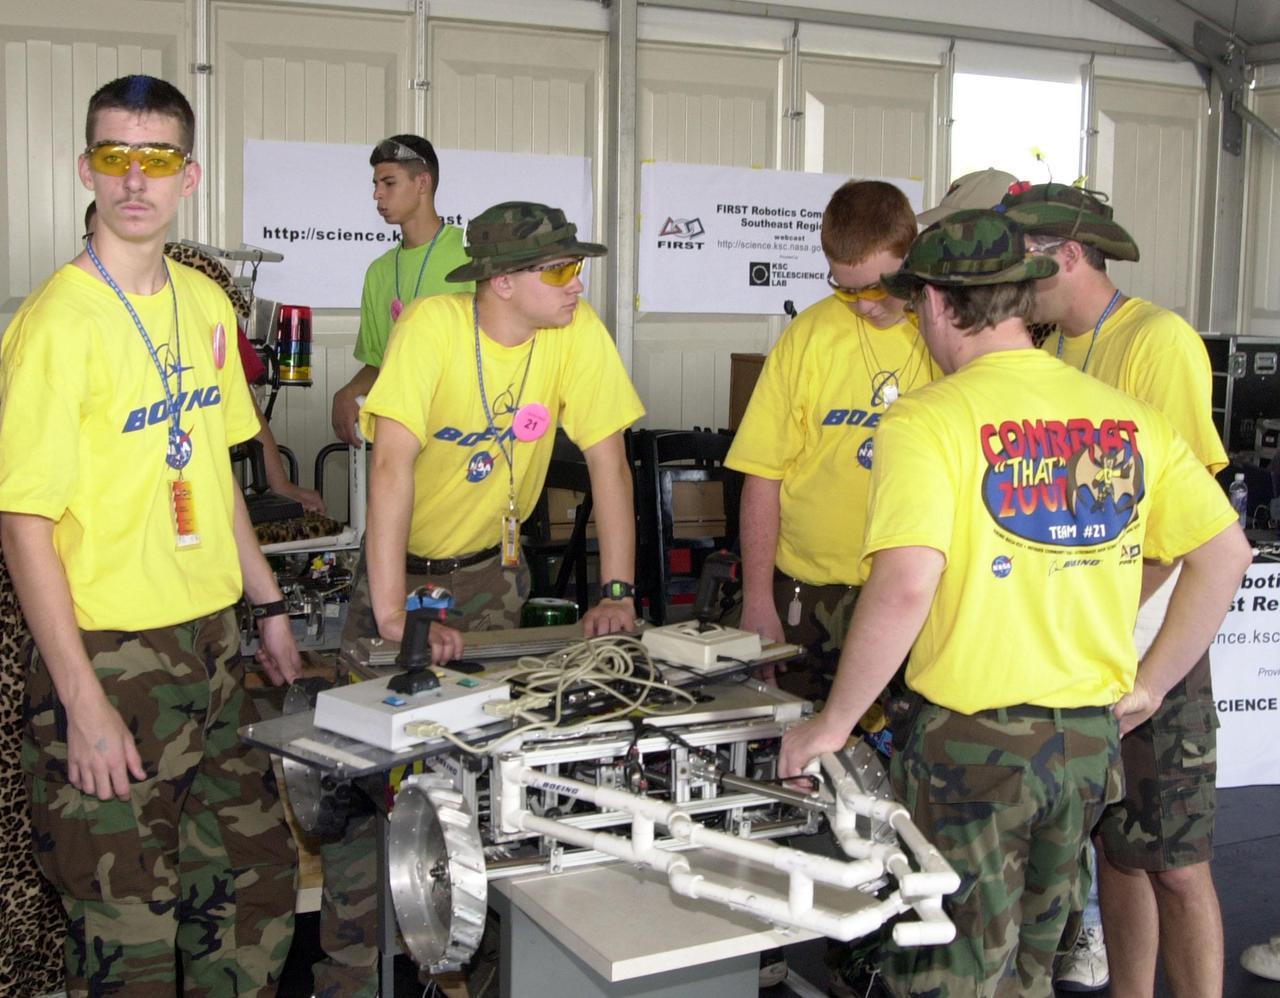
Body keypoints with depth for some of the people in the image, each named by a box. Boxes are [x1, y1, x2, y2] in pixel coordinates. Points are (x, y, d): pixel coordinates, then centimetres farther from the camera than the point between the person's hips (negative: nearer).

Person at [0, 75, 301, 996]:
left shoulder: (206, 302, 7)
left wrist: (267, 603, 17)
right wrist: (84, 704, -18)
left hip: (212, 641, 7)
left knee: (257, 876, 15)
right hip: (111, 655, -7)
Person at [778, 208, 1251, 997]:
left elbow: (905, 586, -26)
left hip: (974, 738, -5)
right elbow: (1227, 553, 3)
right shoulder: (1129, 416, 2)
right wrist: (1149, 685, 11)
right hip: (1092, 736, 6)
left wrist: (834, 724, -15)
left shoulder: (929, 420, -15)